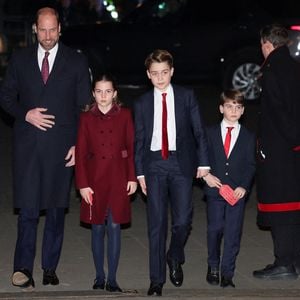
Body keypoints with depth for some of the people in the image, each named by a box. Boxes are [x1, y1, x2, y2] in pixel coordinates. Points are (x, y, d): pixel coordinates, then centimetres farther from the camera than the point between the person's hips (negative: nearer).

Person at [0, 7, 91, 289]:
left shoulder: (76, 62, 4)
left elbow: (84, 107, 5)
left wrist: (79, 144, -3)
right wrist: (25, 114, -8)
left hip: (61, 146, 0)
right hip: (27, 144, 0)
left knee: (56, 208, 5)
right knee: (27, 208, -5)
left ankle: (50, 268, 13)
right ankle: (23, 268, -5)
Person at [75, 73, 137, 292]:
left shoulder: (124, 115, 2)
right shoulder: (87, 118, 2)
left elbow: (132, 147, 3)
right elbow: (80, 153, 1)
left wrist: (133, 177, -3)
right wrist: (83, 184, -4)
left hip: (118, 178, -1)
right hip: (95, 178, 1)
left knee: (115, 227, -1)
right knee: (98, 228, 6)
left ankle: (112, 279, 4)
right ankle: (99, 277, 16)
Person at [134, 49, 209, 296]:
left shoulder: (187, 96, 5)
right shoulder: (142, 103, 9)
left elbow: (199, 130, 5)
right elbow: (139, 139, 11)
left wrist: (203, 162, -1)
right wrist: (140, 172, 6)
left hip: (182, 163, -1)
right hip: (154, 164, 1)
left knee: (183, 219, -8)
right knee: (156, 223, -1)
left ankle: (175, 258, 23)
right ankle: (157, 279, 5)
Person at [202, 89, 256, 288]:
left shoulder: (249, 137, 8)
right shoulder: (210, 133, 8)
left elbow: (251, 165, 4)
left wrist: (244, 187, -9)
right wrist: (206, 175, -9)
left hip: (238, 191, 0)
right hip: (215, 189, 0)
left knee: (233, 233, -2)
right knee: (215, 229, -3)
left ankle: (227, 273, 4)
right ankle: (213, 267, 18)